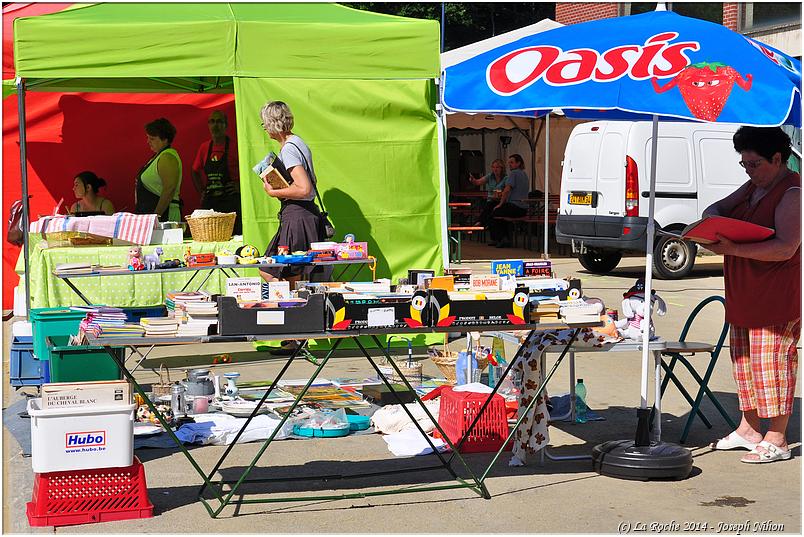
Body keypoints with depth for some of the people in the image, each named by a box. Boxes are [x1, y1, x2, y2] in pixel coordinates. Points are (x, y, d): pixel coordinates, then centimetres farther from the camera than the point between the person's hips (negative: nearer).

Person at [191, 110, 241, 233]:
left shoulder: (234, 147, -3)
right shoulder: (204, 147, 12)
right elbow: (195, 172, 25)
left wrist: (240, 186, -7)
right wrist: (201, 191, 15)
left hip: (231, 201, -4)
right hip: (209, 202, 4)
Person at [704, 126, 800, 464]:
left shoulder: (792, 194, -14)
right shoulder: (752, 187, 16)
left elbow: (785, 248, -23)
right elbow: (717, 208, 24)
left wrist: (732, 249, -28)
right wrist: (713, 219, -2)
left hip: (777, 299, -9)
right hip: (744, 296, 9)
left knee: (771, 362, -8)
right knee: (744, 360, 13)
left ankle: (776, 440, -4)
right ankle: (748, 429, 22)